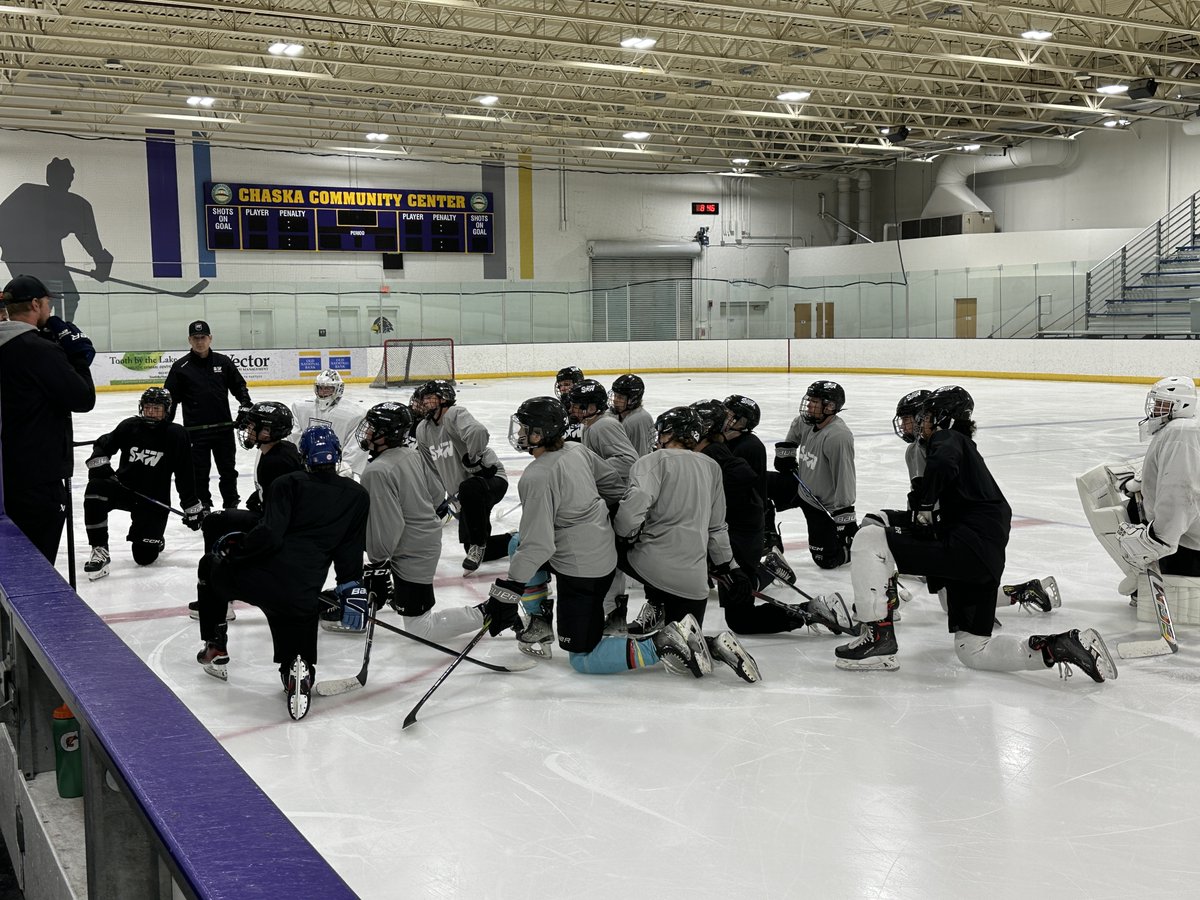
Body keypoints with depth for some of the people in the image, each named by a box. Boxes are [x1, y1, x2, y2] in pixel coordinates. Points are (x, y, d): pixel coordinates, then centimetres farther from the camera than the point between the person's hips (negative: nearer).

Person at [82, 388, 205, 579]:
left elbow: (185, 475, -3)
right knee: (96, 488, -31)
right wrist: (99, 462, -13)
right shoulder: (129, 426, -2)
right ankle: (99, 551, -23)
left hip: (154, 499, -2)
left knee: (144, 556, -10)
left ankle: (154, 538, 30)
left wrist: (192, 506, -3)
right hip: (123, 487, 2)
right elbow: (103, 445, 9)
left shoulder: (176, 435, -7)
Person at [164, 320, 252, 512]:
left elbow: (239, 385, 12)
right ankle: (202, 506, 15)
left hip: (223, 427, 2)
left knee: (228, 469, 11)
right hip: (195, 430, -2)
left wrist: (245, 404, -3)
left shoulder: (223, 362, 4)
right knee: (199, 472, 4)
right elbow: (170, 397, 1)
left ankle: (231, 505, 23)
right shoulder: (181, 367, -1)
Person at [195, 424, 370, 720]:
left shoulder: (287, 483, 3)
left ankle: (215, 650, 35)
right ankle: (299, 669, -19)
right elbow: (351, 551, 12)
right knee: (297, 653, 18)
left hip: (254, 578, -1)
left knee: (214, 572, 33)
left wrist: (232, 546, 5)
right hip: (302, 594, 1)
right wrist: (352, 587, 24)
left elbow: (268, 535, -10)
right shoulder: (358, 496, 10)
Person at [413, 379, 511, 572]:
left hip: (491, 478, -9)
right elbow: (430, 468, 18)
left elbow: (477, 432, -40)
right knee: (472, 547, 8)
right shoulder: (423, 430, 8)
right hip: (466, 495, 9)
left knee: (469, 489, -43)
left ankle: (478, 545, -24)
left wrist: (473, 459, -28)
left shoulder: (455, 415, -18)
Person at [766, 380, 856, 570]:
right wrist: (785, 453, 13)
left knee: (827, 560, -7)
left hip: (823, 503, -7)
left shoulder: (839, 437, -31)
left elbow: (844, 481, -31)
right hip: (801, 486, 8)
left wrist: (846, 521, -30)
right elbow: (795, 429, 22)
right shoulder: (807, 421, -6)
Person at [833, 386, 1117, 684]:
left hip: (968, 548, -10)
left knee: (869, 538, -10)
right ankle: (1059, 647, 4)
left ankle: (879, 637, -13)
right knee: (973, 651, 14)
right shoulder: (966, 448, 30)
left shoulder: (947, 438, 1)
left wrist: (923, 505, -14)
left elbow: (942, 462, -25)